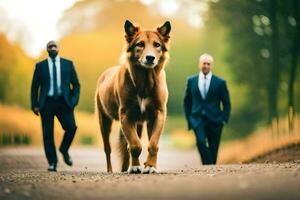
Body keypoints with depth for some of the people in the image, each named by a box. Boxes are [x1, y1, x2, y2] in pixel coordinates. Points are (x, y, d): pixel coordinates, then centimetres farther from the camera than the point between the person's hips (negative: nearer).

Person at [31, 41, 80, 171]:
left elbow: (76, 84, 11)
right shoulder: (40, 66, 9)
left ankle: (64, 150, 8)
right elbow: (35, 86, 10)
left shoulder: (68, 64, 10)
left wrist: (74, 101, -3)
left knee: (71, 127, -19)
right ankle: (52, 162, 8)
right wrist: (35, 105, 1)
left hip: (63, 102, 0)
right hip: (47, 103, 0)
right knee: (48, 134, -3)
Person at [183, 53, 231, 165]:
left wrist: (224, 120, -2)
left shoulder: (220, 82, 3)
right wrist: (188, 118, 7)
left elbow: (226, 103, 8)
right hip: (198, 119, 0)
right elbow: (187, 101, 15)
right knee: (201, 142, -24)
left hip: (214, 121, 0)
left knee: (213, 149, 2)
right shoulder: (191, 81, 8)